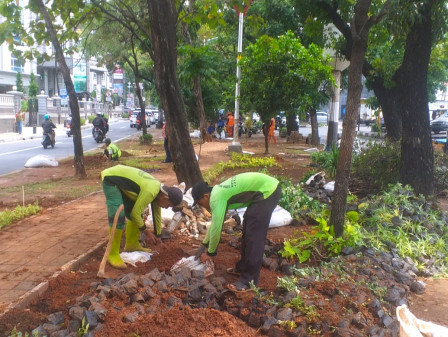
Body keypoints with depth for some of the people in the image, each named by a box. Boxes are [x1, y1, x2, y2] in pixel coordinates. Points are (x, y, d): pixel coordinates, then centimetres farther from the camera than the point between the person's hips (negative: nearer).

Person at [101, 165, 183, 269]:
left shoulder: (158, 188, 1)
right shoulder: (150, 192, -28)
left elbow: (157, 214, 15)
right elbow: (135, 214, -20)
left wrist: (158, 236, 24)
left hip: (119, 177, 9)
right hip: (110, 179, -9)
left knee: (132, 209, 12)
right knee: (118, 217, -16)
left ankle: (132, 244, 25)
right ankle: (112, 254, -6)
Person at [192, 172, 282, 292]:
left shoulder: (216, 198, -14)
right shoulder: (217, 192, 15)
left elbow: (216, 228, -11)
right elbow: (214, 223, 27)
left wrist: (210, 253, 3)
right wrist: (204, 244, 34)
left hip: (268, 191, -10)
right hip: (265, 186, 10)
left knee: (254, 237, -7)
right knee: (247, 230, 19)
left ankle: (248, 281, 0)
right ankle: (243, 267, 31)